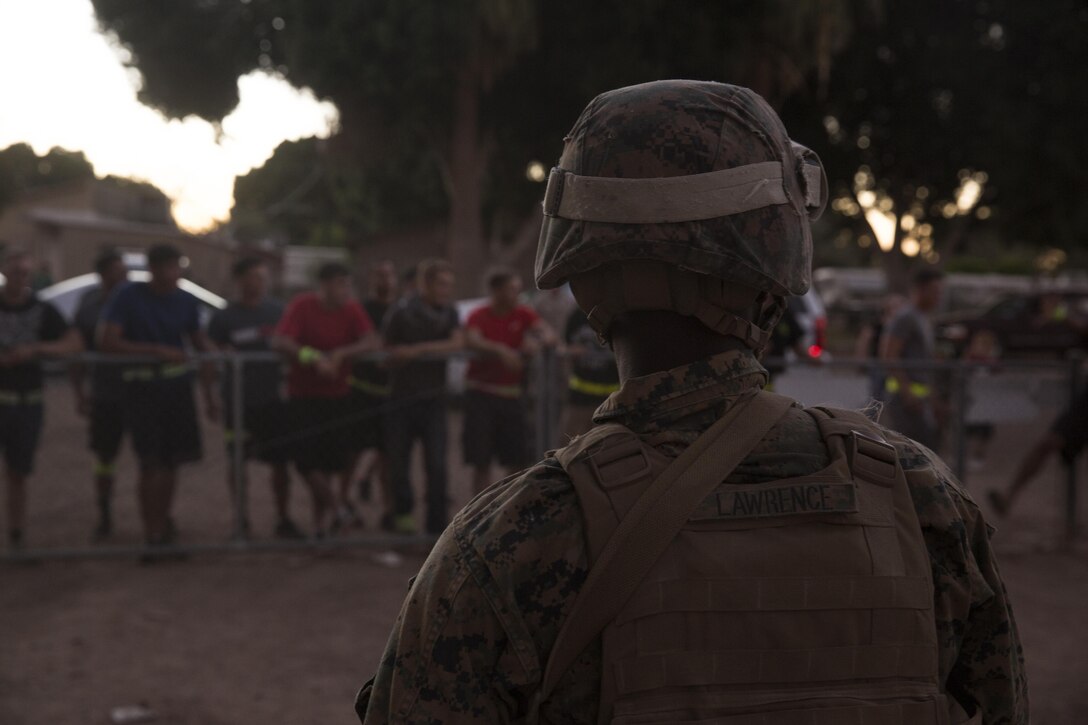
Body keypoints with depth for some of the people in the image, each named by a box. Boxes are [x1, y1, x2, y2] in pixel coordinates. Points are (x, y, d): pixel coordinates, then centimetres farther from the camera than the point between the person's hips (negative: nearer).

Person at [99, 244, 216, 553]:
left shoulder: (185, 301, 4)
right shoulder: (128, 297, -8)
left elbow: (198, 339, 18)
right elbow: (107, 341, -14)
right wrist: (156, 350, -21)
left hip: (178, 385, 4)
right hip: (142, 388, -4)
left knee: (171, 460, 10)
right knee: (151, 463, -7)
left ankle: (163, 522, 29)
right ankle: (152, 533, 1)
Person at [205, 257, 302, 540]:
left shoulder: (278, 311, 6)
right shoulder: (224, 318, -1)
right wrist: (211, 398, -7)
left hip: (273, 398, 2)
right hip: (238, 400, -2)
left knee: (280, 460, 3)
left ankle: (284, 521, 15)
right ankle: (241, 522, 15)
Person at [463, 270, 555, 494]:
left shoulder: (523, 314, 4)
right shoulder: (479, 316, -5)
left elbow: (549, 333, -9)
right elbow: (471, 341, -24)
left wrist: (537, 340, -31)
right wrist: (501, 351, -39)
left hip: (512, 394, 2)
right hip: (481, 393, -2)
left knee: (517, 461, 2)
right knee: (481, 463, 2)